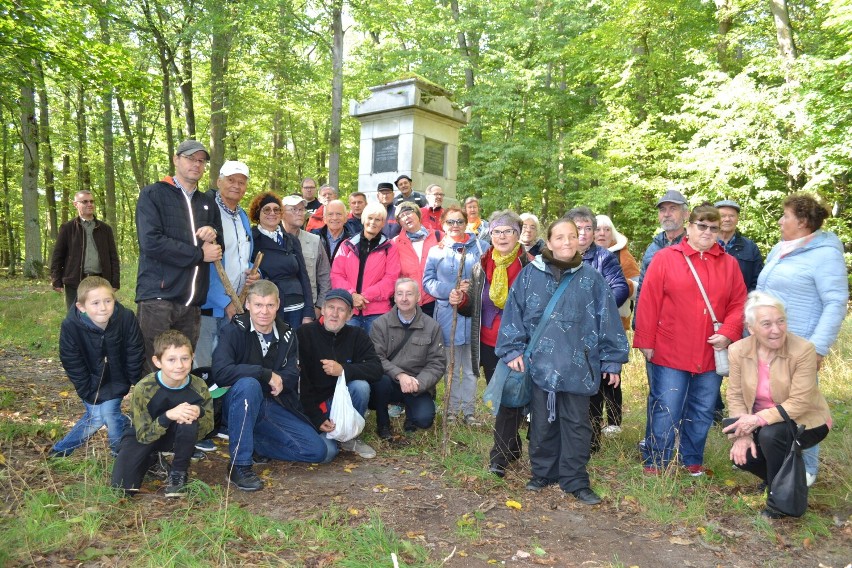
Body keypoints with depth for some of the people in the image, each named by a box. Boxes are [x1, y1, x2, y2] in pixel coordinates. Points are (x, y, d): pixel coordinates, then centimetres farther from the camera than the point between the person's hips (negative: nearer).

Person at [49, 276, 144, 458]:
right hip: (91, 380, 0)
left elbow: (135, 354, -14)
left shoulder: (127, 318, -28)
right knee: (96, 417, 0)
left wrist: (135, 384, -6)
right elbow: (72, 364, -14)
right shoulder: (70, 326, -27)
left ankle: (120, 451, 17)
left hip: (116, 378, 0)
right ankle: (61, 448, 26)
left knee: (110, 413, -9)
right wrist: (87, 392, -10)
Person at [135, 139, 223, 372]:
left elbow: (219, 248, 21)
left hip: (193, 301, 5)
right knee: (153, 369, -2)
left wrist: (214, 235, -2)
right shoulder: (153, 194, 2)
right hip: (158, 296, -5)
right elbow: (151, 243, -13)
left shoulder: (208, 203, 20)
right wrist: (199, 254, -9)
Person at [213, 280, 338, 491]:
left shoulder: (287, 335, 4)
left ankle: (254, 445, 8)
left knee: (323, 451, -9)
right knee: (248, 384, -39)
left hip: (276, 406, 4)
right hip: (240, 405, -4)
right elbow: (220, 372, -27)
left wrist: (280, 381, -25)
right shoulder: (234, 331, -11)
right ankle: (239, 465, -27)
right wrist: (267, 374, -26)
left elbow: (292, 377, -4)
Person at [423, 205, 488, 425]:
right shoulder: (436, 251, 7)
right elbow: (428, 282, 3)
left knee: (471, 367, 7)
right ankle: (452, 409, 21)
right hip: (448, 313, 0)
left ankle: (469, 410, 18)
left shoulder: (480, 247, 6)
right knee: (452, 367, 10)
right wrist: (450, 291, -11)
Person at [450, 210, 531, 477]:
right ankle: (512, 447, 31)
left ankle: (499, 456, 3)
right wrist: (461, 301, -6)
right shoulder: (480, 267, 7)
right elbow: (473, 307, 15)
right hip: (488, 345, 4)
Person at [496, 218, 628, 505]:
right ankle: (542, 473, 31)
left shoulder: (591, 278, -1)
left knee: (576, 424, 9)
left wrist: (612, 360, 1)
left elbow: (607, 320, 1)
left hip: (578, 365, 0)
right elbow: (514, 313, 1)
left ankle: (575, 480, 23)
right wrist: (512, 349, -2)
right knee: (542, 422, 14)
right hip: (540, 363, 1)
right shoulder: (530, 274, -1)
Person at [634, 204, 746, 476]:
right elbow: (649, 303, -6)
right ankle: (655, 462, 15)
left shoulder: (729, 263, 9)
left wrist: (728, 333, -9)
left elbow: (738, 304, 7)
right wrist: (646, 342, -8)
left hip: (712, 354, 4)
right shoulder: (665, 258, -2)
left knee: (702, 412, 14)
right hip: (670, 352, -4)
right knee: (666, 411, 1)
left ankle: (692, 461, 30)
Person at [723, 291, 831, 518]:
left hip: (805, 421, -4)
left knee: (771, 434, -33)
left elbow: (799, 402, -25)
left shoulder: (803, 350, -23)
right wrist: (742, 434, -20)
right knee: (741, 455, -19)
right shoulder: (738, 350, -11)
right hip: (761, 425, 4)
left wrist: (758, 419, -34)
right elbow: (735, 395, -7)